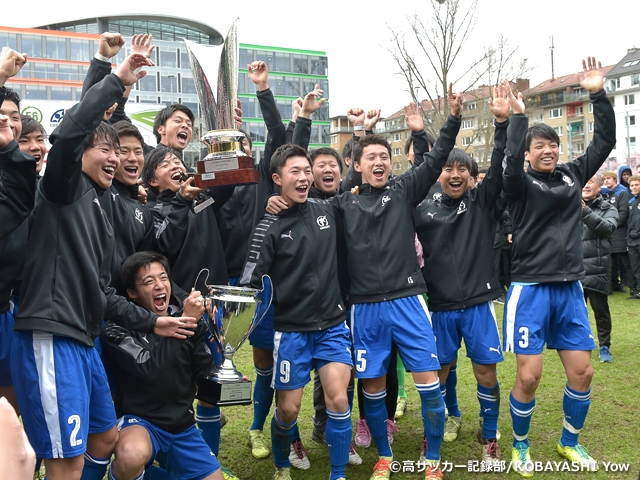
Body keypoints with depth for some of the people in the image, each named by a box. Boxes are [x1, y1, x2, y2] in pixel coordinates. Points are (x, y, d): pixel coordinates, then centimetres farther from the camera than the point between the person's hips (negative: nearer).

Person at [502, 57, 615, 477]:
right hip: (531, 288, -5)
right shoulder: (521, 183, -4)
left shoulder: (573, 174, 9)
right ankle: (521, 445, 20)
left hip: (570, 287, 5)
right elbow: (510, 162, -25)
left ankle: (570, 442, 30)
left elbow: (605, 142, 6)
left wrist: (599, 95, -1)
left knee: (582, 371, 7)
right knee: (529, 376, -5)